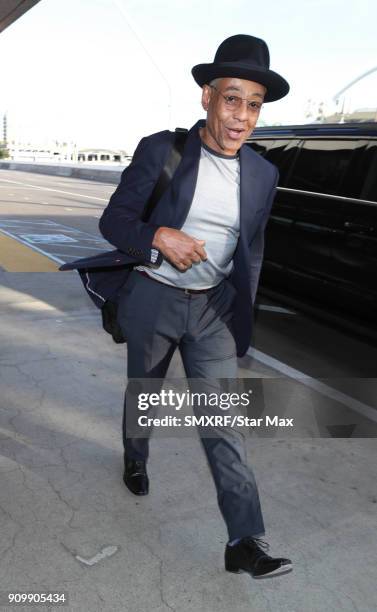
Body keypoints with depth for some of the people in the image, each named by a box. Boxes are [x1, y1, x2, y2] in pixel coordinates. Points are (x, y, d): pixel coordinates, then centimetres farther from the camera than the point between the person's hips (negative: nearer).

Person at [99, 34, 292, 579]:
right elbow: (113, 220, -7)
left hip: (213, 309, 2)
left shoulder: (263, 174, 0)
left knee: (225, 420, -2)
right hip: (153, 301, -1)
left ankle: (246, 542, 5)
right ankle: (135, 459, 51)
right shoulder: (160, 150, -10)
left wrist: (242, 314, 12)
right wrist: (158, 236, -27)